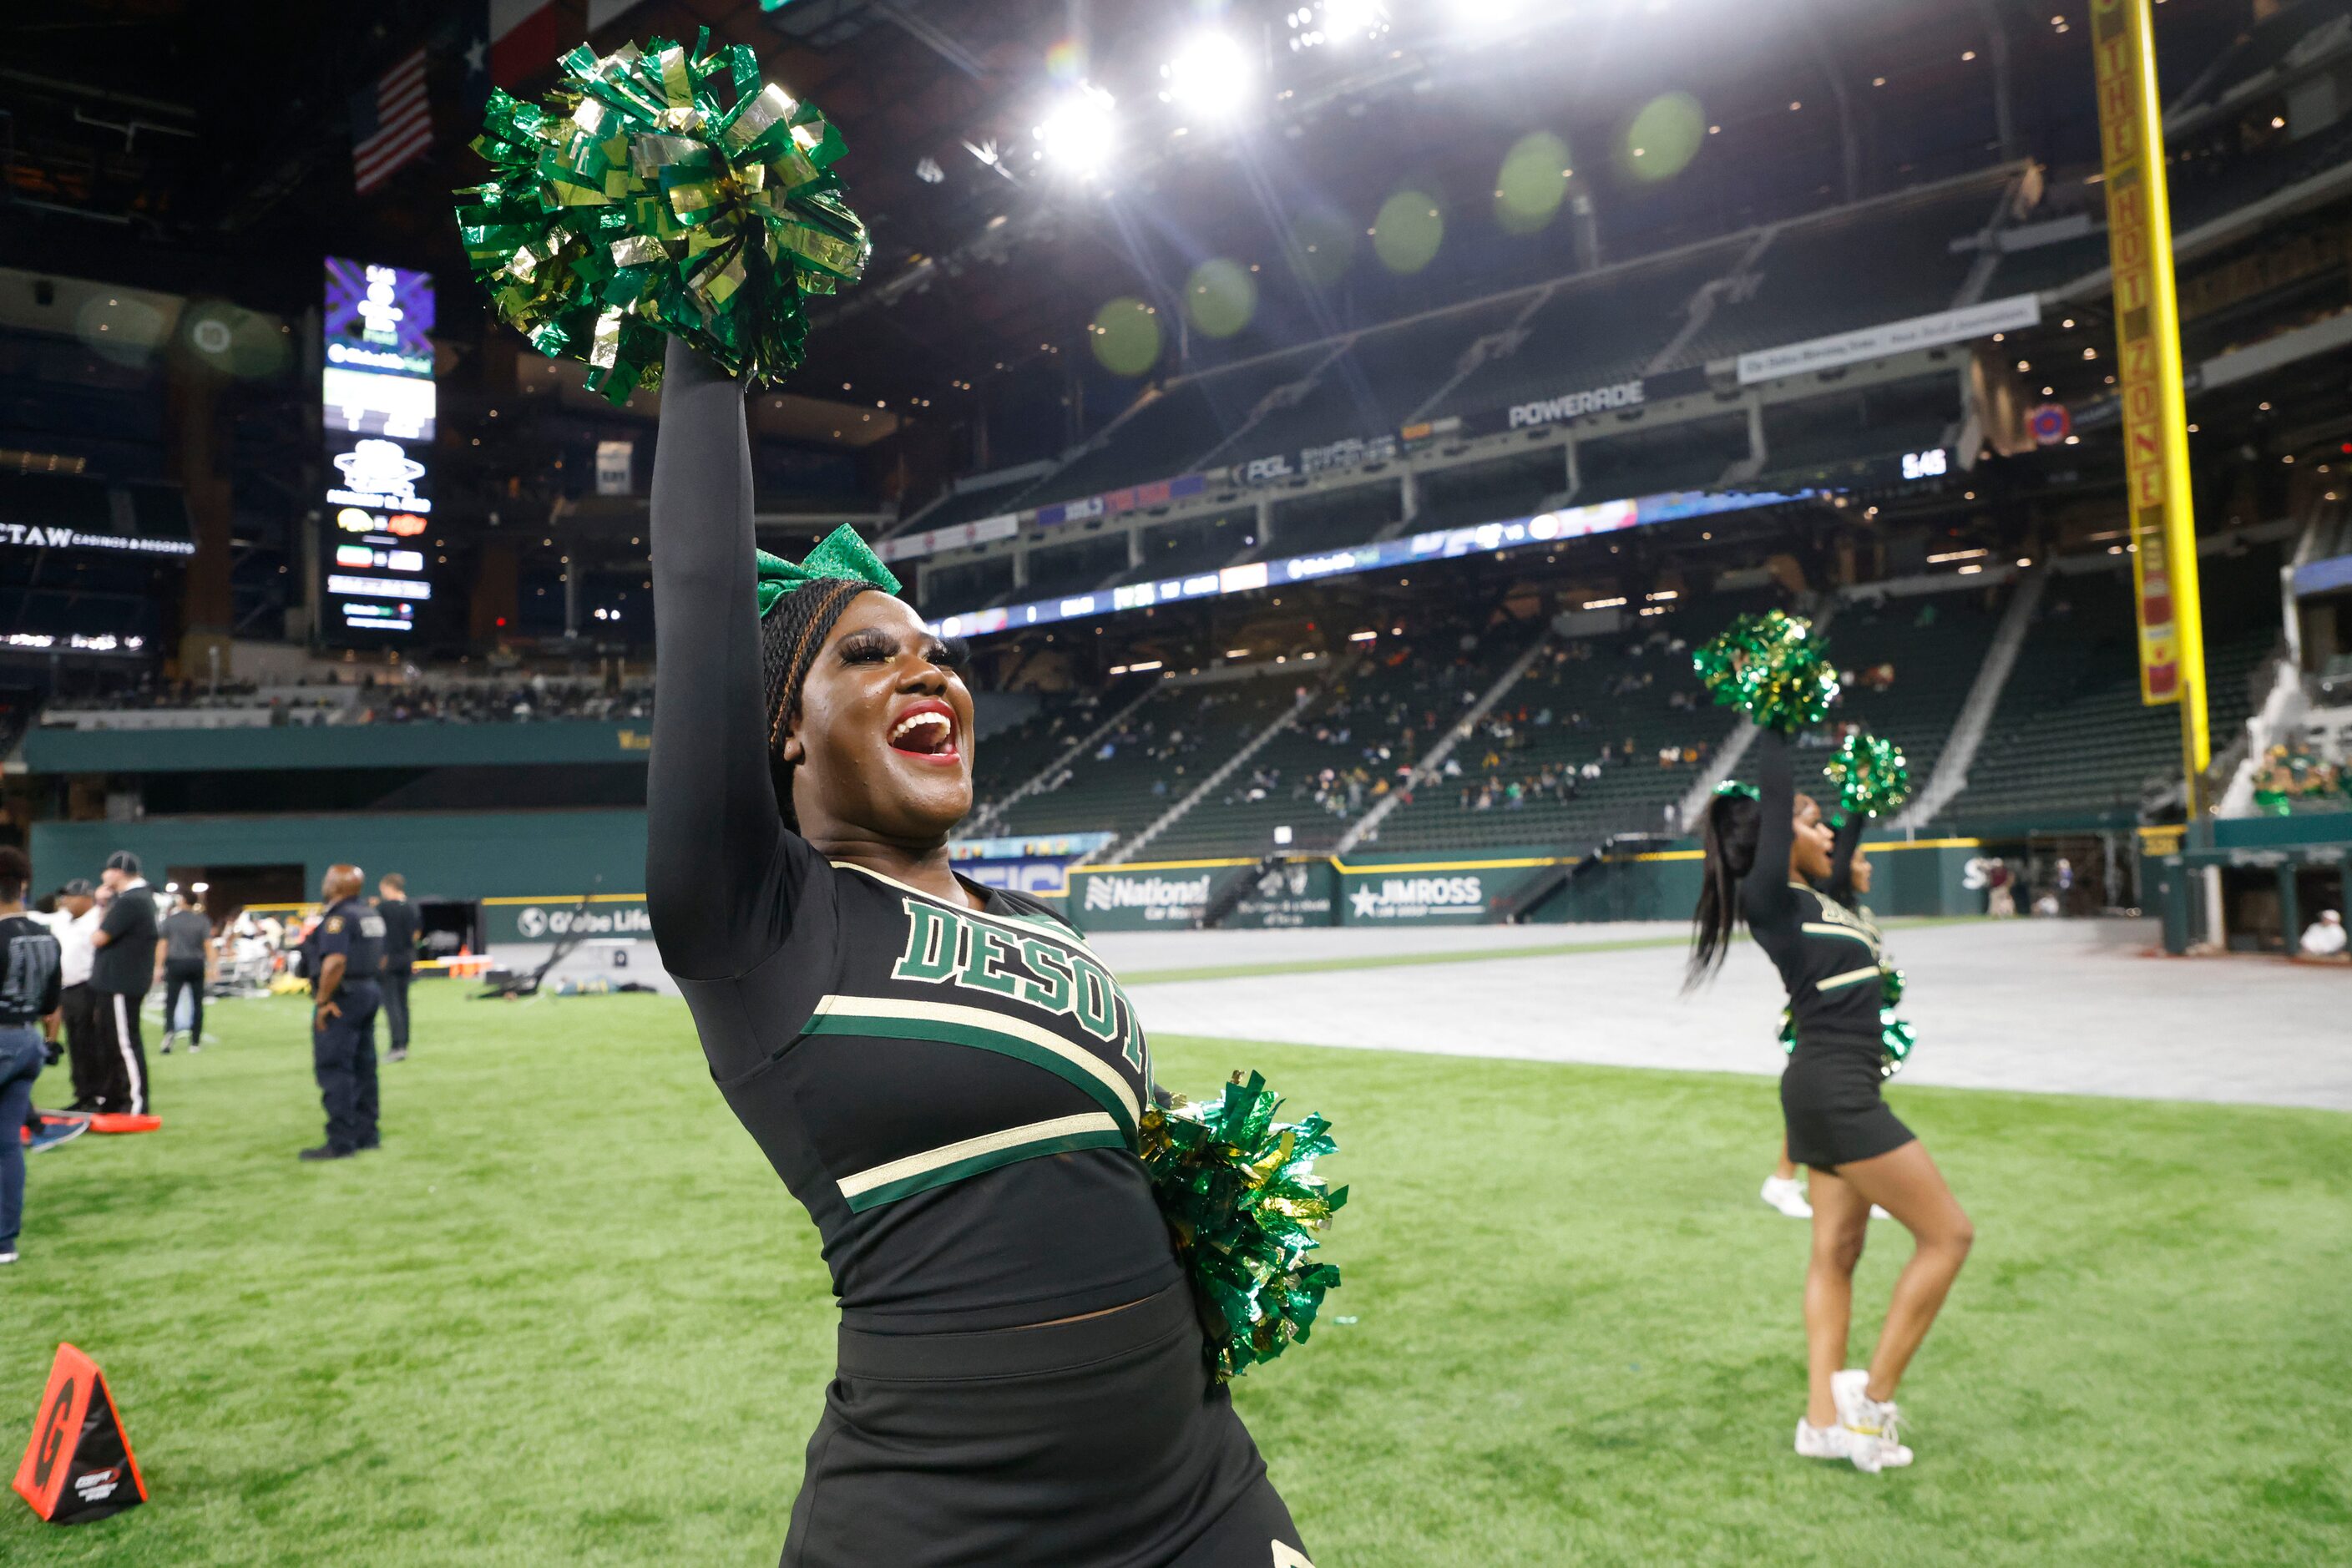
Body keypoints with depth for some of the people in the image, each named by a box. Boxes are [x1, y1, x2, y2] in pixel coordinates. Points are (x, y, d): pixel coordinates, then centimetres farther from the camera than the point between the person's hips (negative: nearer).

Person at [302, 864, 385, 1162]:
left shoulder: (339, 917, -16)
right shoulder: (371, 914, 14)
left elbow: (335, 962, -27)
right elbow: (380, 959, 19)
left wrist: (323, 1001, -21)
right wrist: (366, 983, 15)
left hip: (342, 998, -10)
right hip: (370, 991, 10)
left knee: (334, 1069, -6)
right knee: (363, 1067, 14)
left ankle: (341, 1142, -7)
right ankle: (366, 1134, 20)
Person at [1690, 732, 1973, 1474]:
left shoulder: (1812, 902, 13)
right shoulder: (1769, 899, -10)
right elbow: (1773, 801, -14)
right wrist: (1774, 730, -9)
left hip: (1832, 1090, 9)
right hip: (1834, 1088, -9)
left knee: (1836, 1252, 10)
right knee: (1948, 1234, -3)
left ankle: (1824, 1419, 13)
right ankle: (1871, 1399, 1)